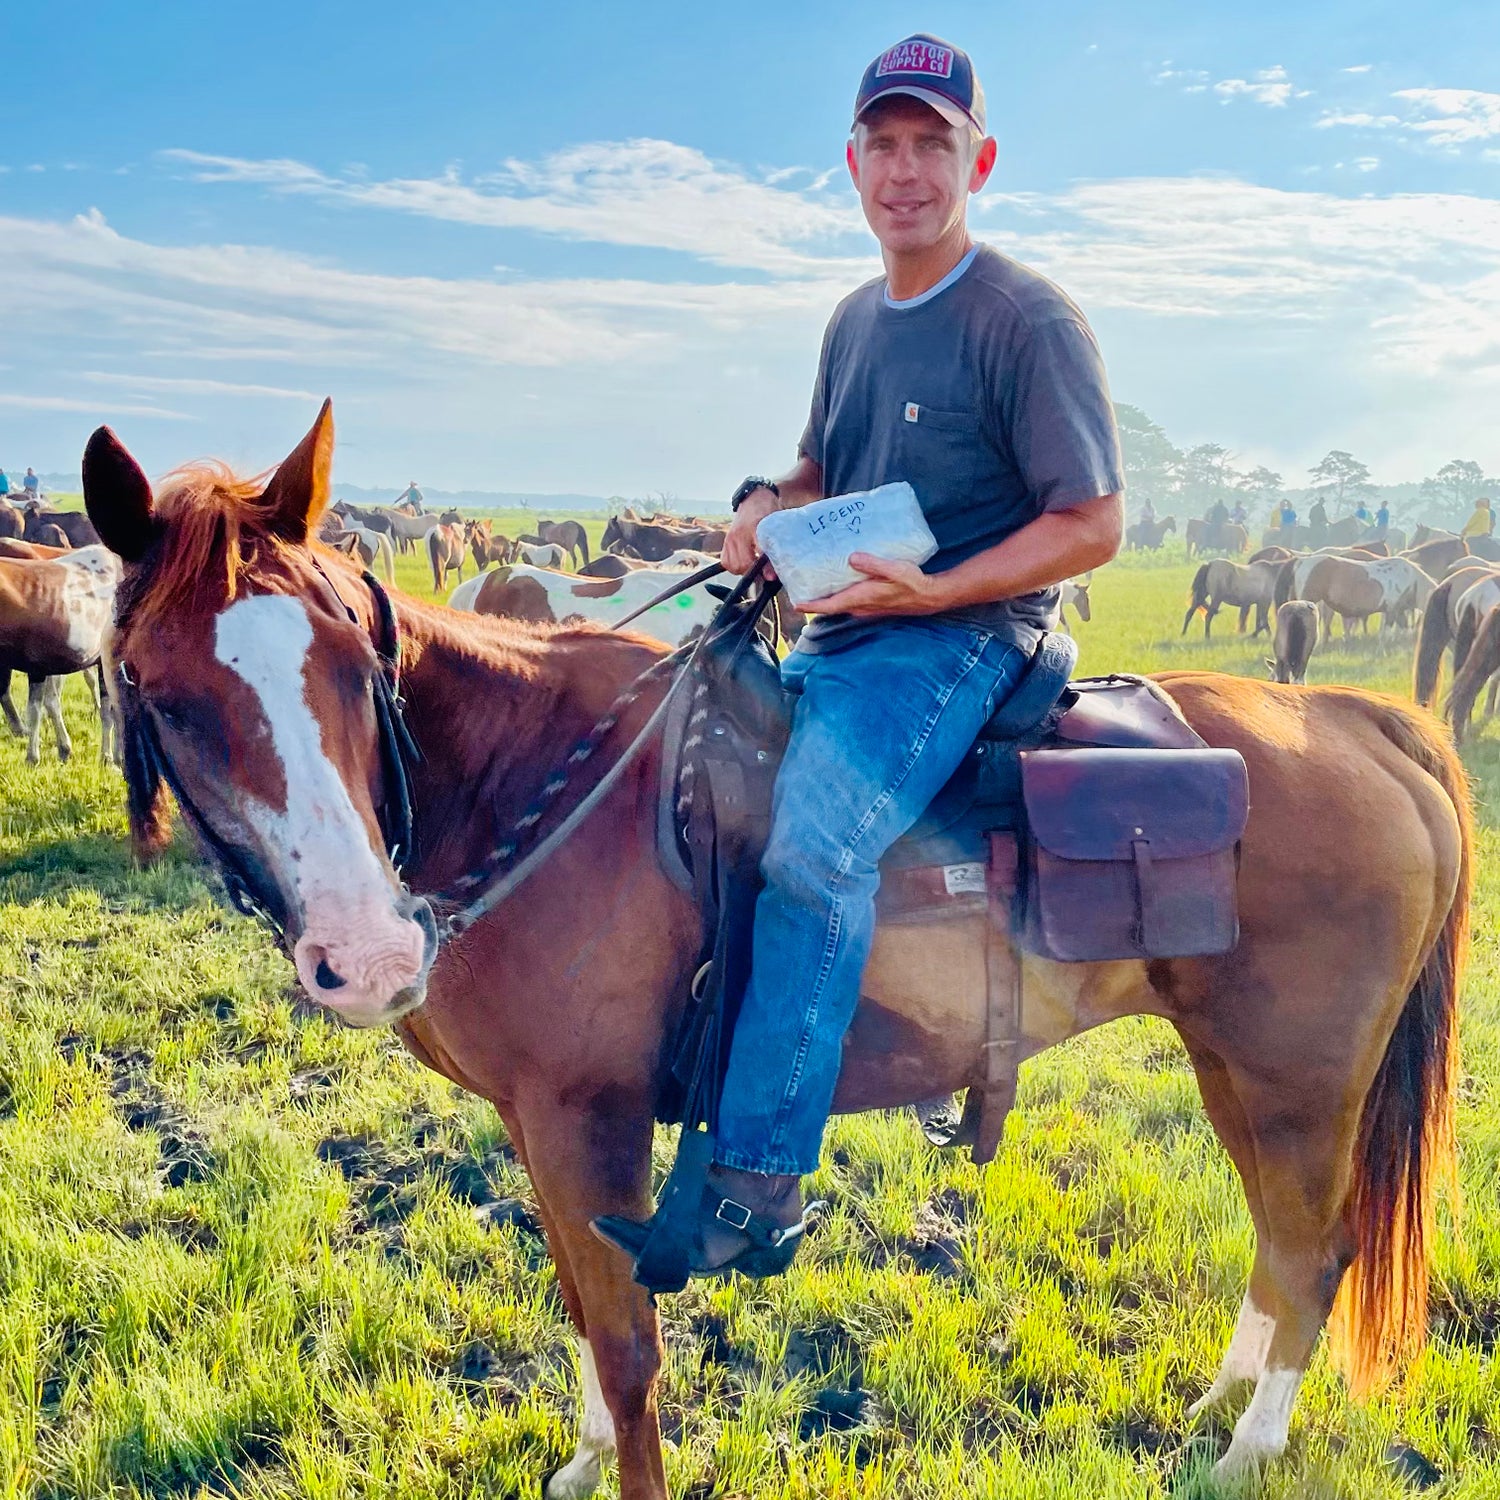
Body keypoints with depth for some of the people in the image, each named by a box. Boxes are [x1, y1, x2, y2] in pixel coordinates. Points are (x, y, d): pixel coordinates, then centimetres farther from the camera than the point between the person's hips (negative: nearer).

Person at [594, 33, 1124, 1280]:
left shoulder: (1031, 322, -9)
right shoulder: (855, 321, 14)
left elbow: (1093, 525, -11)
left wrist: (936, 590, -23)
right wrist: (767, 507, 1)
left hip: (966, 635, -8)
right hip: (842, 637, 9)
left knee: (814, 838, -31)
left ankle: (760, 1192, -24)